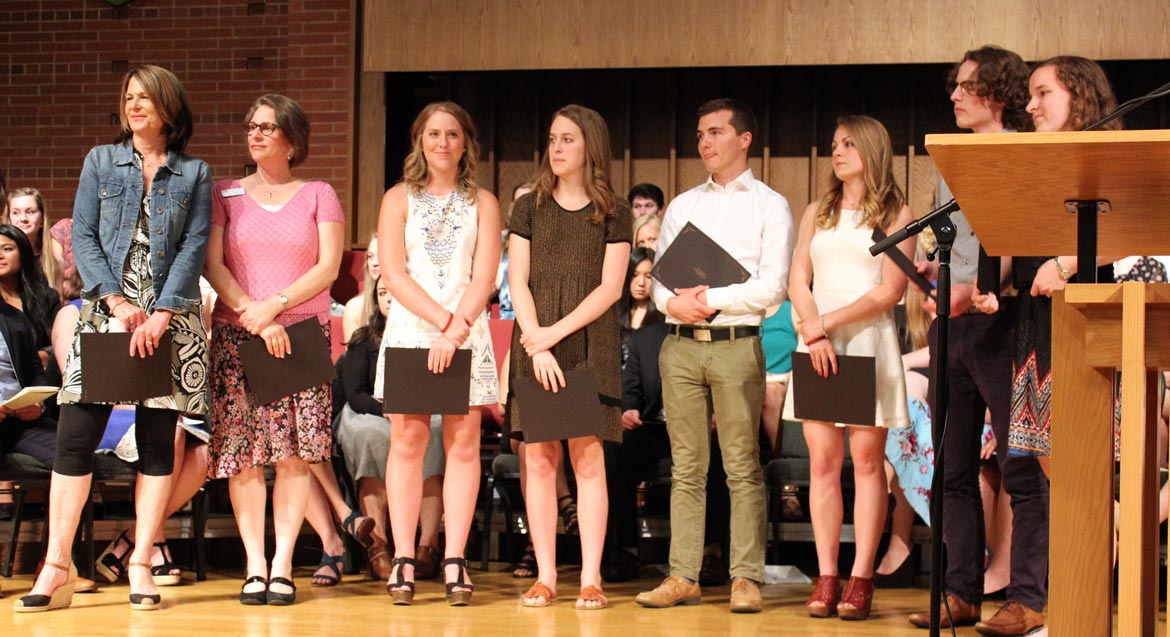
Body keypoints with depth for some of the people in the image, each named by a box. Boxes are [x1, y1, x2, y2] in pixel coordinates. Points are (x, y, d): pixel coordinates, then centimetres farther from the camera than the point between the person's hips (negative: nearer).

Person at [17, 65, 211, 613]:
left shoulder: (194, 174, 8)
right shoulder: (101, 161, 11)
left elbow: (195, 246, 0)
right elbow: (83, 236, 4)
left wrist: (160, 314, -12)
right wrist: (116, 301, -9)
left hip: (171, 319, 0)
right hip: (105, 314, 0)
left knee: (158, 439, 0)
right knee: (76, 434, -7)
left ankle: (141, 564, 6)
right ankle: (57, 565, -3)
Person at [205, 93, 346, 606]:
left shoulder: (319, 195, 10)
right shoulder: (225, 194, 12)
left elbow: (328, 267, 1)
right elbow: (213, 265, 3)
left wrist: (276, 305, -12)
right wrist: (254, 315, -11)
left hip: (303, 334, -1)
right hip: (235, 334, 1)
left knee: (295, 452, -6)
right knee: (243, 453, -5)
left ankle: (283, 565, -2)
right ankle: (255, 565, 0)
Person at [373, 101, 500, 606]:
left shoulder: (482, 203, 11)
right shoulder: (399, 199, 10)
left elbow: (484, 276, 1)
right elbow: (393, 272, -1)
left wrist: (456, 330, -13)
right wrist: (444, 318, -12)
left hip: (468, 332, 1)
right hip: (410, 328, 0)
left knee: (463, 442, -3)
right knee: (407, 440, -5)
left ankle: (455, 561, -2)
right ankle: (403, 560, -4)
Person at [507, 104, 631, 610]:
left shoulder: (612, 212, 6)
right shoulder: (529, 208, 10)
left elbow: (609, 288, -2)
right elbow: (518, 283, 3)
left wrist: (557, 332, -11)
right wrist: (539, 347, -9)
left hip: (590, 345, -2)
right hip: (535, 345, 2)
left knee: (587, 457, -5)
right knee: (540, 459, 0)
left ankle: (591, 578, -2)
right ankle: (545, 576, 5)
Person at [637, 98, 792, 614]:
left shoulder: (769, 205, 5)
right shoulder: (683, 205, 18)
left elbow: (772, 286, -6)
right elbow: (659, 276, 14)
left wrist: (712, 300, -11)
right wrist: (672, 302, -7)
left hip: (736, 343, -4)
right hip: (680, 344, 4)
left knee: (742, 468, -3)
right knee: (686, 468, 5)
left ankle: (745, 577, -1)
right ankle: (683, 576, 7)